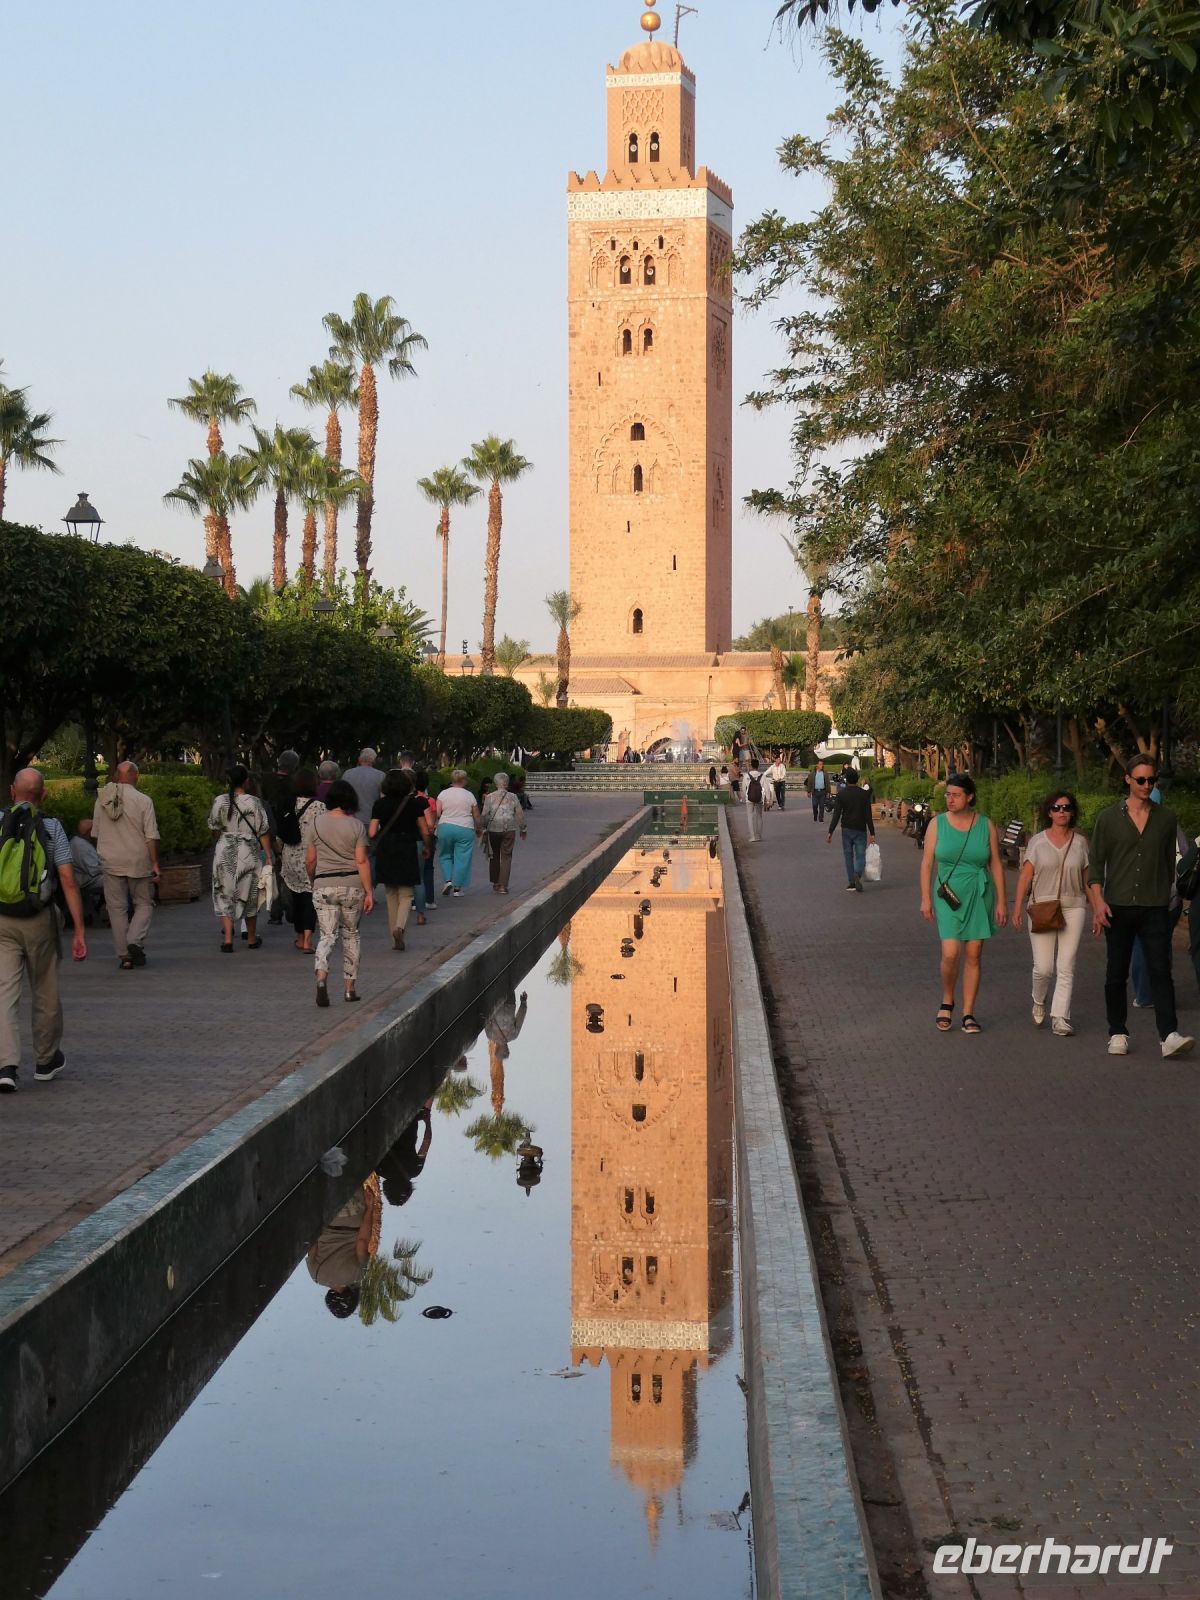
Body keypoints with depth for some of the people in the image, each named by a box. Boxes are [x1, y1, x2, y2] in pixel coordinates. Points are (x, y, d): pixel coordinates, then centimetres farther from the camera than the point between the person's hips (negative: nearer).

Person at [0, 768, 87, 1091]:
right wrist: (79, 931, -8)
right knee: (44, 991, 16)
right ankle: (46, 1060, 30)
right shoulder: (51, 827, -5)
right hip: (39, 919, 0)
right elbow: (68, 881, -10)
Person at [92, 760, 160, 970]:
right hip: (138, 862, -3)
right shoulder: (143, 801, -8)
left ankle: (124, 955, 5)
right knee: (144, 904, 11)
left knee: (117, 908, 6)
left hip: (111, 863, 3)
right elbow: (151, 836, -11)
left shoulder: (101, 800, 4)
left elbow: (96, 834, 13)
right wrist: (155, 864, -5)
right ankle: (135, 940, -11)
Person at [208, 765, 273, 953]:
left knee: (225, 895, 6)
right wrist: (268, 857, -1)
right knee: (249, 895, 13)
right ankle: (251, 939, 25)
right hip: (249, 852, -1)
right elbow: (263, 831, -7)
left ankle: (227, 938, -6)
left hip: (224, 852, 1)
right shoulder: (254, 802, -9)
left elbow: (214, 828, 7)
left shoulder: (219, 801, -4)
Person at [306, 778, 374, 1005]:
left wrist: (312, 882, 23)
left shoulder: (317, 823, 2)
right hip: (352, 884, 0)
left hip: (323, 885, 0)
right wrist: (369, 892, -6)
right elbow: (362, 861, -9)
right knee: (350, 934, 15)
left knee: (327, 935, 0)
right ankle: (350, 988, 17)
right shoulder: (356, 826, -3)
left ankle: (321, 978, -26)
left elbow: (310, 860, 6)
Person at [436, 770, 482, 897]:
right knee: (462, 858, 5)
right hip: (465, 829, -1)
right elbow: (476, 816, 5)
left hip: (445, 828, 1)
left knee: (445, 855, 17)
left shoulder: (443, 793, 0)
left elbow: (437, 813, -6)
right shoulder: (469, 795, 0)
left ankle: (448, 880, 1)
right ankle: (457, 888, 5)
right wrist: (477, 828, 21)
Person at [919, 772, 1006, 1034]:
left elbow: (996, 864, 4)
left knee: (974, 955, 3)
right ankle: (947, 1002, 12)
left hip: (979, 896, 1)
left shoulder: (986, 825, 1)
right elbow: (927, 863, 2)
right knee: (950, 953, -13)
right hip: (947, 896, -1)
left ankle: (968, 1013, 12)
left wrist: (1001, 901, 0)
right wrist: (925, 898, -3)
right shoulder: (938, 824, 0)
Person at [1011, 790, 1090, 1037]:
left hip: (1073, 908, 1)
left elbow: (1087, 879, 13)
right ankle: (1039, 1003, 25)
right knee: (1043, 967, -5)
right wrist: (1017, 908, -3)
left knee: (1066, 968, -4)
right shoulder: (1038, 841, 4)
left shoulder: (1080, 842, 8)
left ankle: (1060, 1018, -1)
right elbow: (1025, 876, 2)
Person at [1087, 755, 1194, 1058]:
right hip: (1118, 907, 0)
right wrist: (1098, 901, -8)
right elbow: (1096, 863, 2)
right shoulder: (1109, 817, 2)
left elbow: (1169, 862, 16)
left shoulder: (1166, 818, 7)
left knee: (1161, 971, -10)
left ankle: (1169, 1035, -17)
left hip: (1155, 908, 0)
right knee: (1116, 974, 5)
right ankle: (1117, 1034, 16)